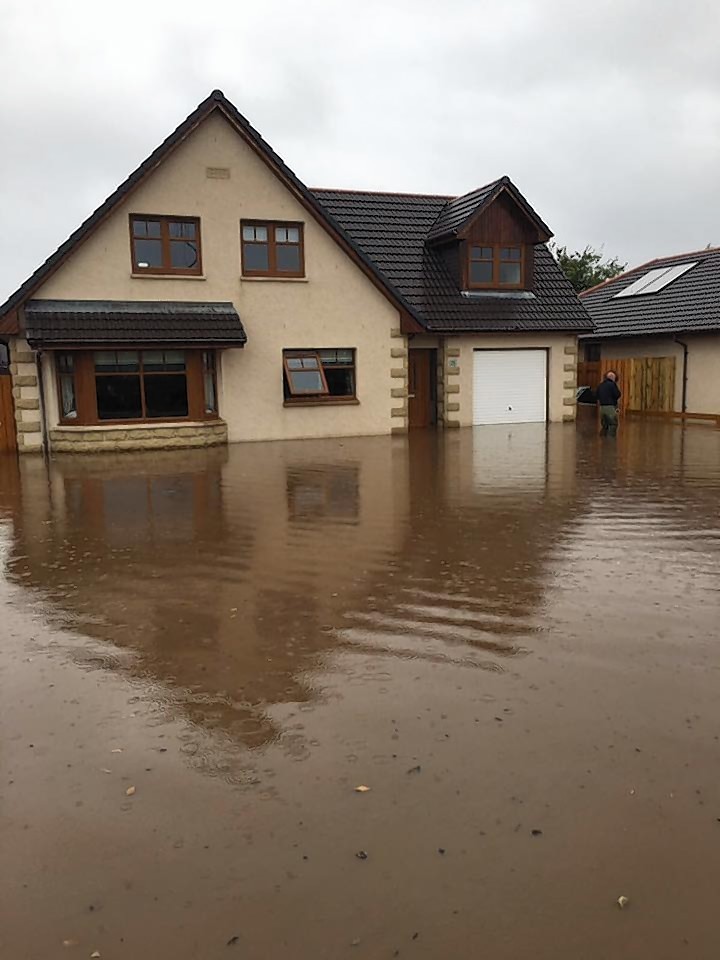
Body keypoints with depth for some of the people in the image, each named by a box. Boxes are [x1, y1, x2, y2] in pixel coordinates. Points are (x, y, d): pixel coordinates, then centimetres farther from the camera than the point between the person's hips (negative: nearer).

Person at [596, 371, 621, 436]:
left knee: (604, 425, 16)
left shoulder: (601, 385, 10)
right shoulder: (612, 384, -10)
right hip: (611, 407, -7)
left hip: (602, 407, 7)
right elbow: (618, 395, -11)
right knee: (613, 425, 0)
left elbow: (597, 396, 13)